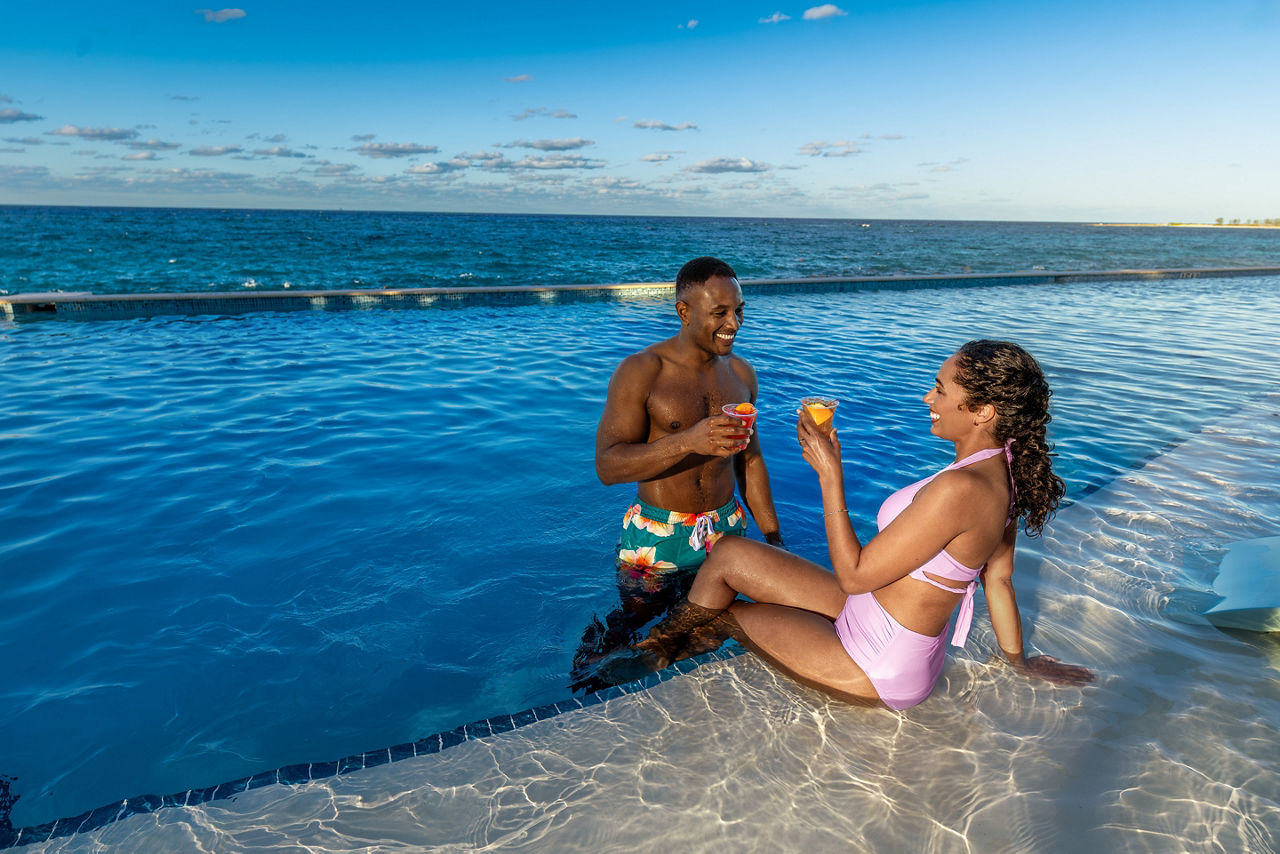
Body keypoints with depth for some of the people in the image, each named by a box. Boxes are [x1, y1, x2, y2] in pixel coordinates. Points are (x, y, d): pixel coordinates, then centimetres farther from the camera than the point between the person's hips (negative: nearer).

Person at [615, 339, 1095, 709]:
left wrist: (829, 473, -22)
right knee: (730, 556, 5)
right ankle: (657, 647, 25)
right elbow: (998, 578, 10)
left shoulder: (959, 488, -32)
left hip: (877, 671, -9)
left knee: (718, 613, 5)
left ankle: (653, 653, 36)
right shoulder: (1002, 472, -1)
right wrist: (1018, 659, 24)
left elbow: (854, 575, -26)